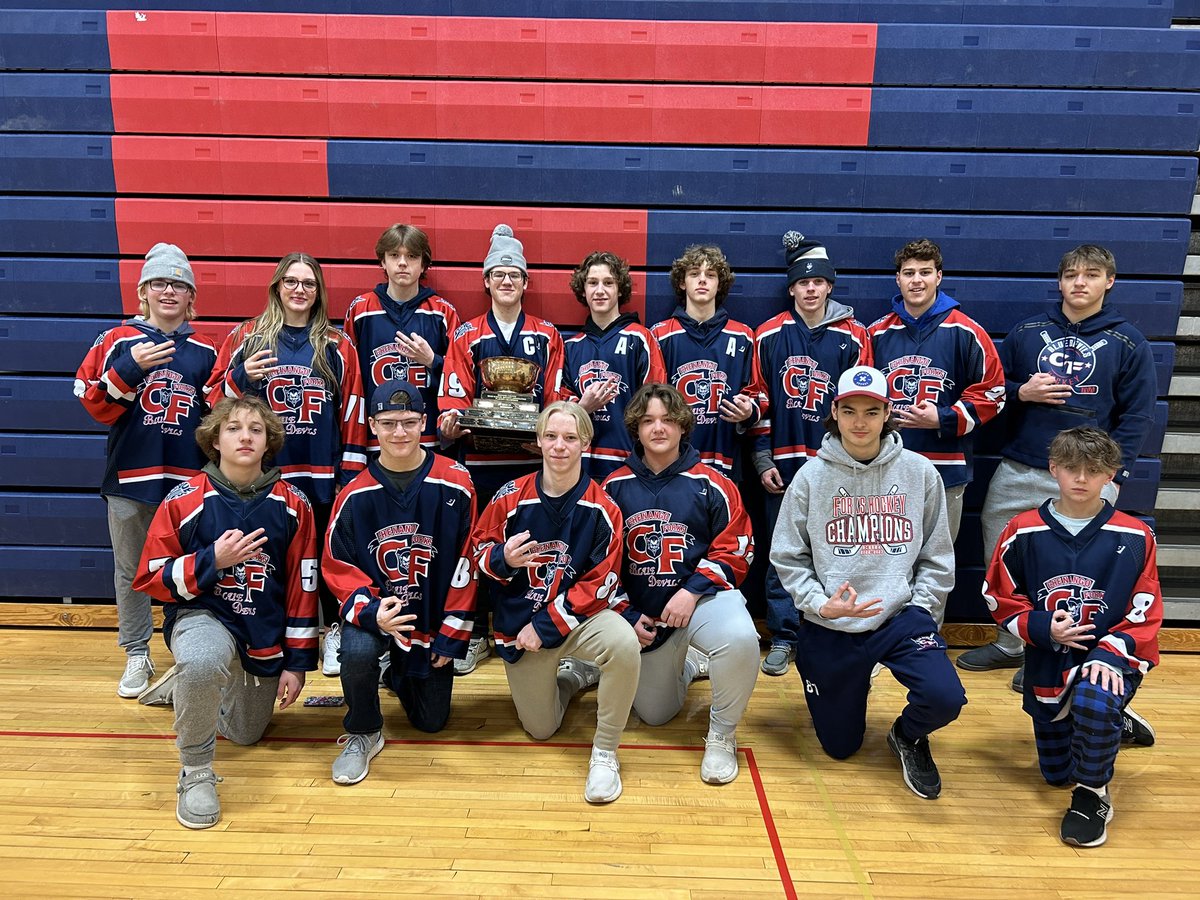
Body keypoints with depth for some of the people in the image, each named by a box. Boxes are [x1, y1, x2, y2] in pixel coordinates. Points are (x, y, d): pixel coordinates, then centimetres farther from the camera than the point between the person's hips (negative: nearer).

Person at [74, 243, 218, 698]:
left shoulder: (205, 350, 7)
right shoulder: (118, 340, 2)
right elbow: (95, 403, -5)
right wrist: (131, 367, -17)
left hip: (188, 476, 0)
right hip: (130, 474, 0)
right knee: (130, 569, 9)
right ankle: (137, 656, 23)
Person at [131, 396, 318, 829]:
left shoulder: (292, 505, -9)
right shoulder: (184, 500, -12)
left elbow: (303, 586, -4)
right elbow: (150, 578, -8)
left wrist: (297, 662, -4)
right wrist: (212, 560, -25)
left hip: (267, 634, 3)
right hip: (203, 616, -3)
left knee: (246, 733, 18)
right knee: (204, 662, -39)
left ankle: (186, 685, 47)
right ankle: (195, 774, -14)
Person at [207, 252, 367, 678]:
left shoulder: (336, 345, 8)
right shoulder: (247, 337, 7)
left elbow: (352, 411, 6)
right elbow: (217, 397, 7)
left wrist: (351, 470, 1)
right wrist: (241, 377, -14)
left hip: (321, 473, 0)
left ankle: (334, 634, 21)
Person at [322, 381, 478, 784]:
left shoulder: (454, 485, -13)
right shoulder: (356, 495, -9)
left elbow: (464, 566, -8)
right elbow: (337, 566, -5)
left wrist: (452, 636, -7)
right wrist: (369, 611, -24)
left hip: (432, 618, 1)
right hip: (374, 609, 0)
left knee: (431, 721, 9)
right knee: (357, 650, -34)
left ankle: (399, 673, 44)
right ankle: (363, 734, -3)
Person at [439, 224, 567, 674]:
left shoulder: (548, 336, 12)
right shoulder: (467, 336, 10)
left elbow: (557, 398, 8)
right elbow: (454, 396, 4)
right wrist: (451, 423, -17)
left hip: (532, 456, 0)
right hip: (480, 457, 0)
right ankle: (475, 634, 18)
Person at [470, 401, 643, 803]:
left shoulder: (602, 509, -13)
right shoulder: (511, 498, -9)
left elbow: (599, 583, -13)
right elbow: (480, 551, 1)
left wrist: (546, 626, -19)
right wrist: (504, 559, -23)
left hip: (579, 616, -2)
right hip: (520, 625, 2)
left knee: (624, 641, -36)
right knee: (540, 729, 11)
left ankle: (605, 753, -14)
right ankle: (572, 673, 45)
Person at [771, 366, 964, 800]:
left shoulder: (919, 472, -2)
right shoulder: (812, 475, -4)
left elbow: (937, 556, 6)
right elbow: (787, 557, 0)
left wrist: (918, 606, -5)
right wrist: (820, 603, -14)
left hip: (901, 615, 0)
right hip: (828, 626, 0)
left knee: (945, 698, -26)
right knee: (839, 747, 9)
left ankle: (908, 737, 11)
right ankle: (852, 685, 43)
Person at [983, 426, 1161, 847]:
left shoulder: (1134, 537, -8)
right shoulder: (1024, 531, -7)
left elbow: (1145, 611, -6)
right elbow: (999, 598, 0)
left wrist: (1111, 654, -21)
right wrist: (1041, 627, -16)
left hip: (1109, 656, -2)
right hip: (1047, 664, 3)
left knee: (1093, 701, -39)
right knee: (1055, 773, 16)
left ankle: (1093, 794, -10)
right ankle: (1111, 723, 48)